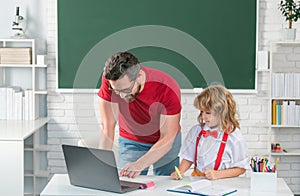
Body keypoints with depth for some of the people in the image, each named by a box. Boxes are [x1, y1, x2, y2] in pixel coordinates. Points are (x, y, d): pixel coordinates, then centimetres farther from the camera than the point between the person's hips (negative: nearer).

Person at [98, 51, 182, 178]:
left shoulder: (167, 89, -32)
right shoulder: (110, 80, -28)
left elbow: (167, 139, -28)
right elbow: (107, 126, -23)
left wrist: (140, 164, -41)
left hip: (164, 143, -1)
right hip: (131, 143, 1)